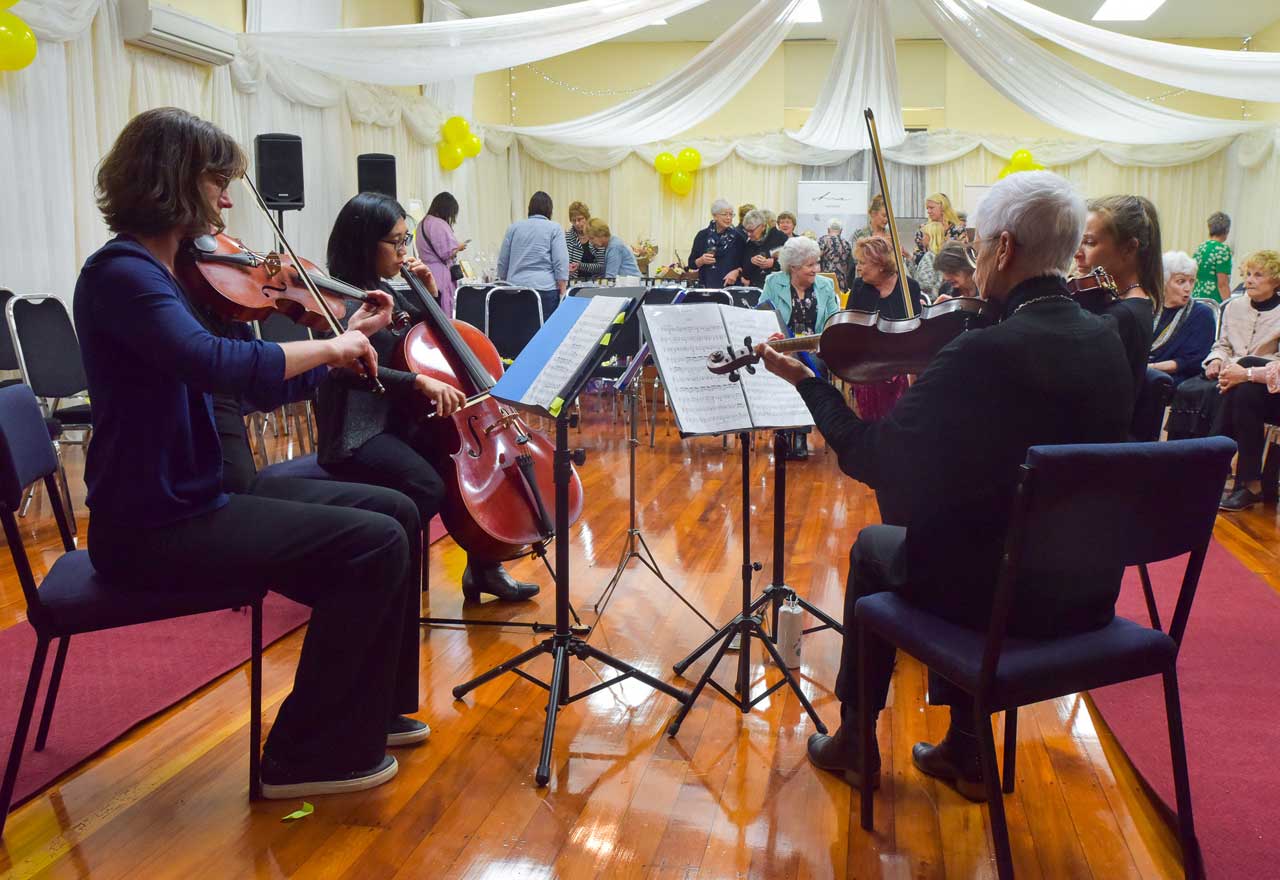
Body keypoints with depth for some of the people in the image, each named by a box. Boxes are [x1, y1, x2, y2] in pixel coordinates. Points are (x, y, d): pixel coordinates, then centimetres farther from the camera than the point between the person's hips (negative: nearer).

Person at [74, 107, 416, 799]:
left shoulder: (179, 275, 12)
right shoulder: (120, 272, -16)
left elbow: (268, 386, 14)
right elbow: (216, 363, -35)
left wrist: (349, 334, 9)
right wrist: (329, 346, -22)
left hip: (191, 504, 10)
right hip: (152, 531, -10)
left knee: (382, 517, 9)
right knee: (377, 546, -16)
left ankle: (370, 715, 18)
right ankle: (306, 757, -1)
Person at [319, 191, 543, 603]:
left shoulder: (385, 291, 13)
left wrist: (429, 293, 9)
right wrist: (419, 381, -37)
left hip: (399, 422, 9)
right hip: (359, 433, -9)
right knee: (429, 487, -31)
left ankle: (483, 568, 10)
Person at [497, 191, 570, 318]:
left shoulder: (513, 227, 12)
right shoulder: (554, 229, 2)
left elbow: (502, 262, 14)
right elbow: (561, 263, -6)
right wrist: (562, 294, -3)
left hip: (515, 288, 3)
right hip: (544, 288, -3)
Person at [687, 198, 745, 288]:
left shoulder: (738, 237, 4)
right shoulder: (702, 235, 5)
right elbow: (691, 264, 8)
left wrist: (737, 272, -12)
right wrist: (701, 260, -11)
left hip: (731, 285, 0)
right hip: (706, 285, 0)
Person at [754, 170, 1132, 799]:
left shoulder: (981, 353, -24)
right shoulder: (1106, 343, -2)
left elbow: (871, 460, -18)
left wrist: (807, 381, -5)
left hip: (996, 593, -6)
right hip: (1087, 595, 6)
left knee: (873, 548, 21)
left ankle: (855, 742, 34)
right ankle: (964, 752, 32)